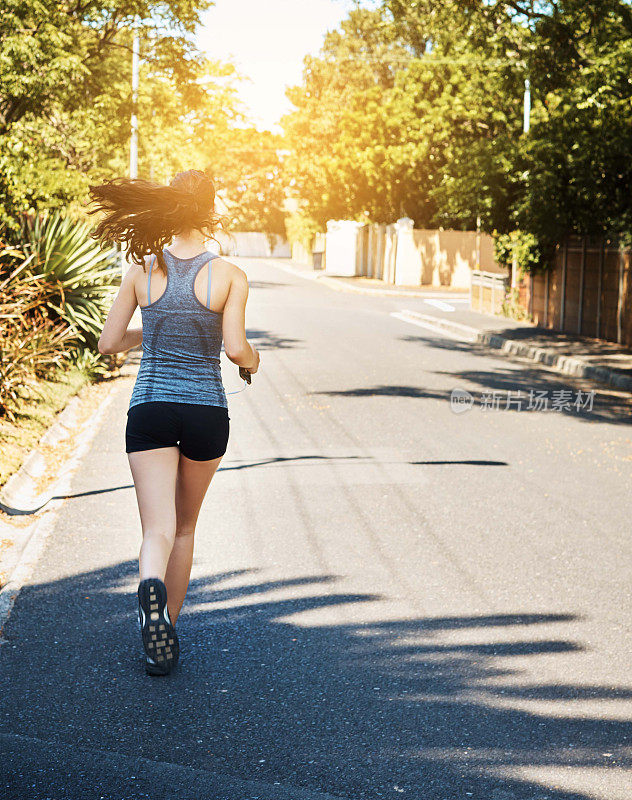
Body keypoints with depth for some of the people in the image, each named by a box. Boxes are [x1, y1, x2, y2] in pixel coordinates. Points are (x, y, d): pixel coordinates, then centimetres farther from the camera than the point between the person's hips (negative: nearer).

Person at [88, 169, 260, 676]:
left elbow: (110, 342, 4)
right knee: (185, 526, 19)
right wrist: (252, 359, 9)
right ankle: (167, 631, 26)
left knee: (158, 529, -5)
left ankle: (152, 587, -38)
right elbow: (236, 348, -14)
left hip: (149, 409, 0)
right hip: (206, 411, 0)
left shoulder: (142, 269, 0)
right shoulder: (229, 276, -6)